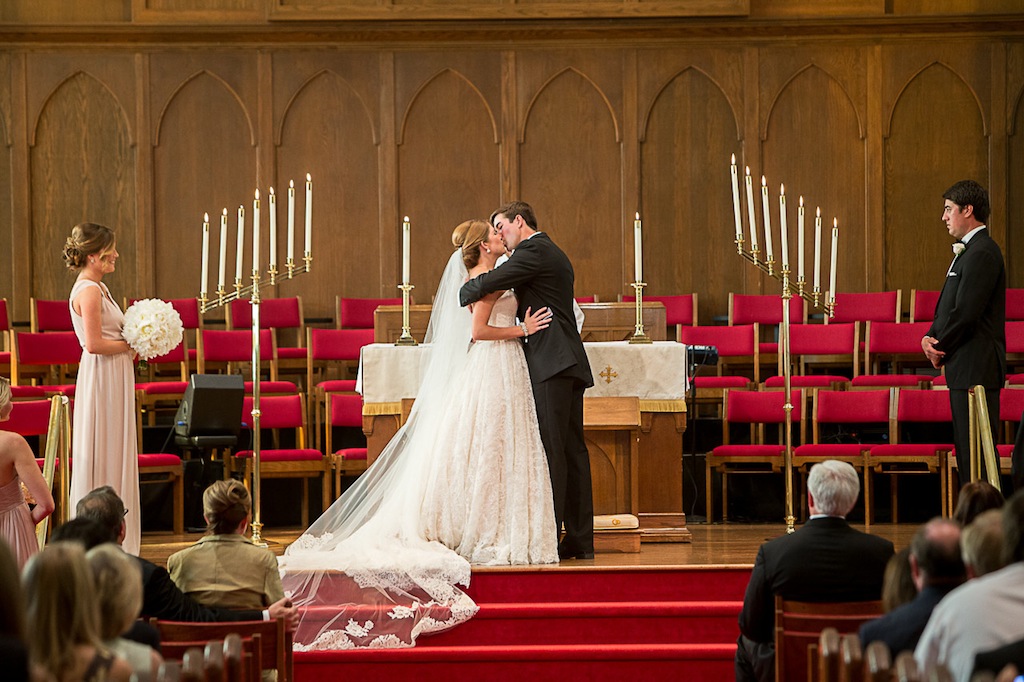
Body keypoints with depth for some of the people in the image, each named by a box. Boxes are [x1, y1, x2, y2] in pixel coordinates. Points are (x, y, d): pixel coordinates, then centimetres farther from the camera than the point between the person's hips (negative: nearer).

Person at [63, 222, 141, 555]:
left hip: (112, 378, 10)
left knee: (114, 456, 13)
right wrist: (133, 344, -11)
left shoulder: (96, 287, 14)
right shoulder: (89, 290, -17)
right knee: (103, 456, -4)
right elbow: (94, 344, -22)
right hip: (103, 378, -10)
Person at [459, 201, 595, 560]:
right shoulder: (553, 254, 25)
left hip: (551, 362, -10)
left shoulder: (533, 250, -7)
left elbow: (489, 282, -14)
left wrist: (463, 294, 5)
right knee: (572, 449, 8)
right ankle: (580, 539, 9)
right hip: (569, 363, 10)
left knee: (551, 449, -11)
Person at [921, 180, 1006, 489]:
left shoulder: (982, 253, -15)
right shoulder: (968, 251, 18)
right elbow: (949, 308, 20)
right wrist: (930, 337, 2)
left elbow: (965, 312, -21)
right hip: (965, 370, 11)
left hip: (976, 369, -11)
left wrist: (939, 350, -8)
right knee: (965, 449, 12)